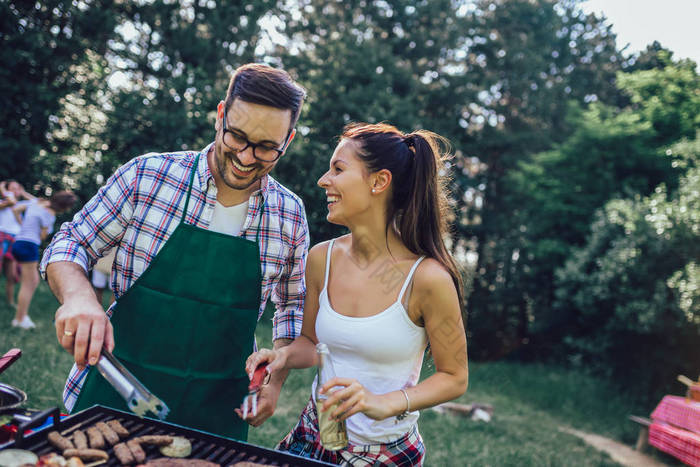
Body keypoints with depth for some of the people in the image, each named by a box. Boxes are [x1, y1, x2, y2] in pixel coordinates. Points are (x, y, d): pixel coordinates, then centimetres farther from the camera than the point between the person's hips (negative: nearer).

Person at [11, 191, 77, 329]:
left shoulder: (37, 203, 11)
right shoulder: (49, 214, -14)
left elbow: (15, 209, 17)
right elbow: (42, 236, -7)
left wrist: (22, 224, 22)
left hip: (18, 243, 9)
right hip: (29, 246, -9)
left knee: (34, 281, 17)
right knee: (28, 284, -1)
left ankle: (23, 314, 17)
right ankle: (19, 319, 4)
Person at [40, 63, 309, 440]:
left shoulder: (290, 215, -3)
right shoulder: (147, 176, -9)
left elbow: (292, 304, 10)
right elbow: (70, 244, -1)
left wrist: (276, 376, -3)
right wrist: (78, 296, -22)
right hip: (114, 396, 0)